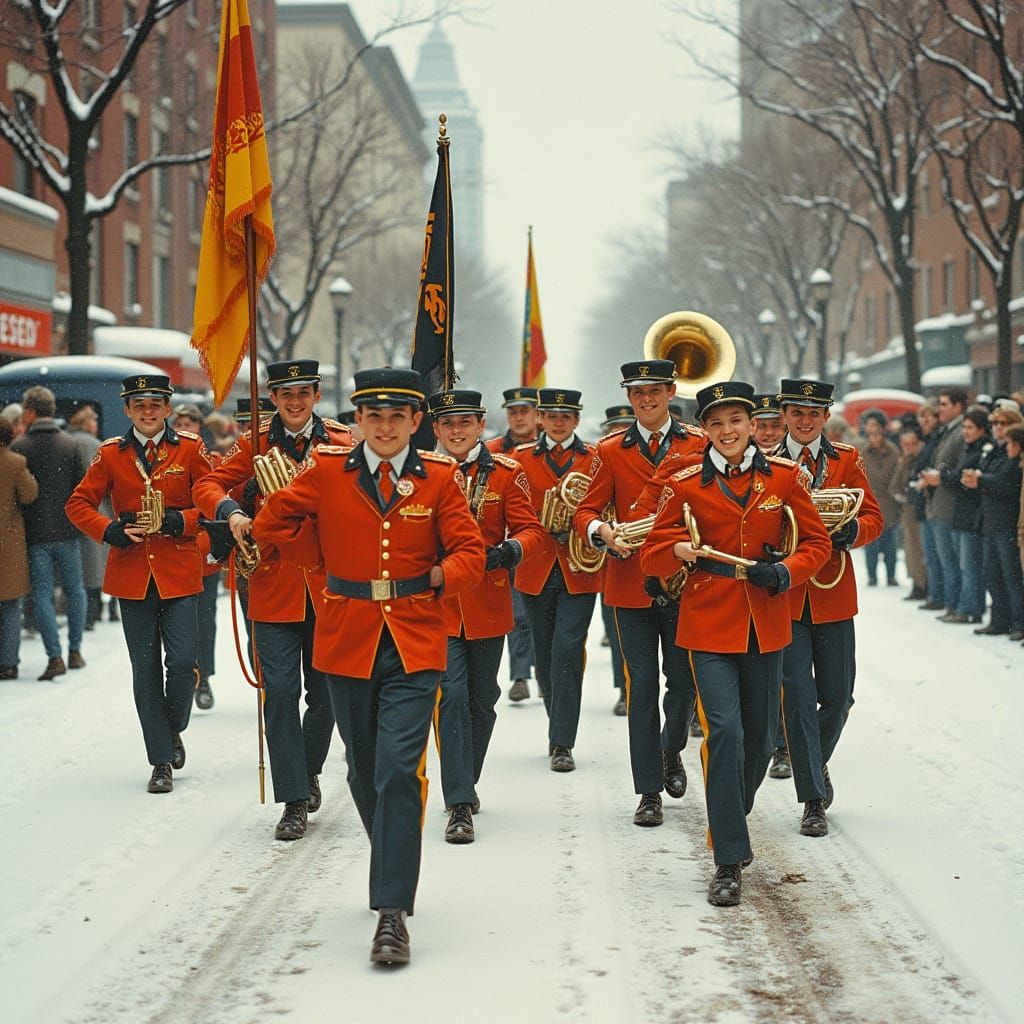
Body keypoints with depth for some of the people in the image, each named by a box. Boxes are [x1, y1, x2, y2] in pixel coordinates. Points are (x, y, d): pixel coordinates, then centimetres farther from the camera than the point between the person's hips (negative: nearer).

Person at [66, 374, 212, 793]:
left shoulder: (190, 449, 2)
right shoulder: (110, 454, 6)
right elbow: (79, 504, 7)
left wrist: (177, 522, -15)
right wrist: (112, 531, -10)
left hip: (179, 573, -1)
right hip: (132, 574, 1)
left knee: (182, 661, -10)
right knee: (146, 671, 2)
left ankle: (173, 730, 20)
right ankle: (162, 762, 10)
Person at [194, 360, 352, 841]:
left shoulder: (342, 441, 4)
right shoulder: (254, 444, 5)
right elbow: (208, 486, 1)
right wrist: (231, 512, -19)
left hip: (328, 586, 1)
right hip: (274, 588, -1)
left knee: (326, 694, 9)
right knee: (280, 693, -5)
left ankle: (309, 772, 34)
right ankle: (294, 801, 1)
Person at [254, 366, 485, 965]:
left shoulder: (440, 478, 1)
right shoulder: (328, 471, 2)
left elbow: (470, 551, 1)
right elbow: (272, 523, 10)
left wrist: (440, 578, -16)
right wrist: (329, 556, 6)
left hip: (415, 647, -2)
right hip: (349, 642, 2)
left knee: (399, 770, -14)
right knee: (365, 772, 14)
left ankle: (393, 911, -13)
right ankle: (393, 873, 37)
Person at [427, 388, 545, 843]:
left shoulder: (506, 472, 1)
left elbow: (531, 530, -2)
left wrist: (508, 550, -23)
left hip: (488, 603, 2)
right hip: (437, 602, -2)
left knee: (482, 698, 12)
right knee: (450, 694, -12)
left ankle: (465, 783, 33)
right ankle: (460, 806, -12)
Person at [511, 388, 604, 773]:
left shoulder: (594, 458, 5)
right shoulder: (522, 458, 7)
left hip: (578, 571, -2)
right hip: (537, 571, 2)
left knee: (568, 651, -12)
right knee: (545, 656, 9)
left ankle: (561, 744, -10)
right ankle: (561, 730, 28)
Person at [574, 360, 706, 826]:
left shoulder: (699, 446, 5)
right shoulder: (611, 451, 6)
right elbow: (585, 511, 3)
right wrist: (604, 531, -19)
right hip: (632, 585, 0)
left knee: (684, 680, 3)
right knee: (642, 687, 0)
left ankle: (671, 752, 34)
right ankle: (649, 792, 6)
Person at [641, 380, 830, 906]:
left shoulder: (785, 476, 1)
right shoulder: (684, 485, -2)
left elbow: (816, 543, 7)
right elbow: (651, 556, 3)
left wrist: (783, 572, -13)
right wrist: (678, 551, -20)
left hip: (765, 624, 3)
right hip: (709, 624, -3)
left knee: (759, 737, 11)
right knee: (725, 730, -16)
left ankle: (730, 825, 39)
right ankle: (728, 862, -11)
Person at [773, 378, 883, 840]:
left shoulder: (847, 460, 7)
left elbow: (873, 517, 5)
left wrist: (851, 530, -17)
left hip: (833, 595, 2)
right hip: (785, 595, -2)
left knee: (838, 697, 7)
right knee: (798, 697, -5)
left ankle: (817, 764, 36)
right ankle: (813, 800, 2)